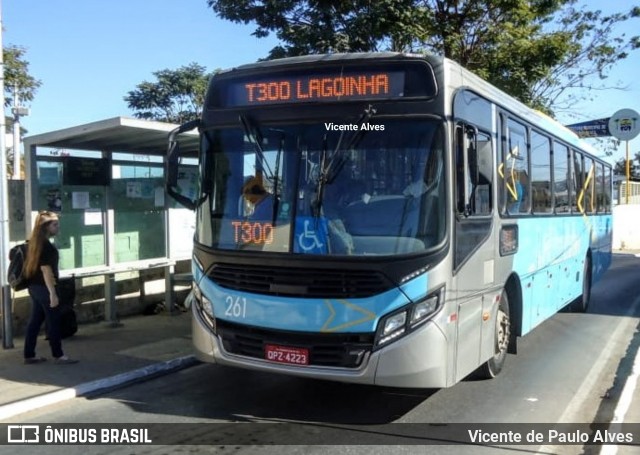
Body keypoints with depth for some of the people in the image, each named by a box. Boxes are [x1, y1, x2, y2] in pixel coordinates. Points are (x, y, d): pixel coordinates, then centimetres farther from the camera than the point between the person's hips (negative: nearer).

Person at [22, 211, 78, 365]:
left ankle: (29, 355, 17)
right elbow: (46, 270, -21)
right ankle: (58, 356, 8)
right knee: (53, 322, 0)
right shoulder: (46, 245, -18)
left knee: (35, 321, 13)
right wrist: (52, 293, -21)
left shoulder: (34, 242, 12)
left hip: (34, 286, 9)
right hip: (44, 288, -9)